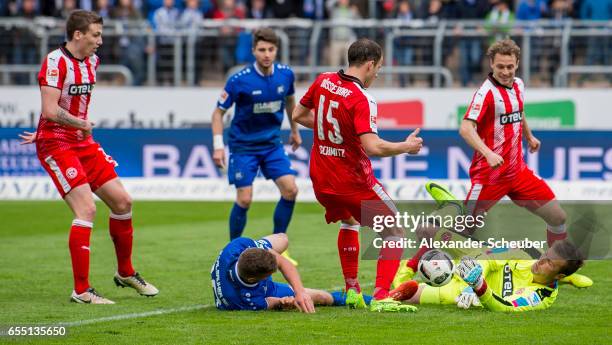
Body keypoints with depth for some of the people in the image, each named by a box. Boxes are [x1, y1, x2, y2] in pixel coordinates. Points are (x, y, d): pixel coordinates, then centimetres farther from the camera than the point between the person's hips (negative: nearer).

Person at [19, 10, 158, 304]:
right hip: (56, 145, -8)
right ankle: (81, 290, -11)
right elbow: (50, 110, -25)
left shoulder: (92, 62, 10)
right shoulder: (55, 62, -17)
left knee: (122, 202, 8)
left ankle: (125, 273, 28)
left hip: (83, 142, 8)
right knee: (86, 209, -17)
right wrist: (83, 125, -11)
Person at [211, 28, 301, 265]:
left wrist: (295, 131, 24)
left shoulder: (285, 74, -6)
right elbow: (219, 112, -9)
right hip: (243, 145, -4)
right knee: (244, 199, -9)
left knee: (290, 190, -9)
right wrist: (218, 145, -17)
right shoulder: (240, 80, -19)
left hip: (272, 143, 4)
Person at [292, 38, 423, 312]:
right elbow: (372, 146, -30)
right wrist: (406, 147, -15)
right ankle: (381, 297, -12)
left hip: (321, 178, 7)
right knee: (394, 232, 1)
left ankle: (352, 290, 32)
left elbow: (298, 115, 14)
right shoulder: (361, 100, -21)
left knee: (349, 222, 33)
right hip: (353, 180, -7)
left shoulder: (323, 82, 0)